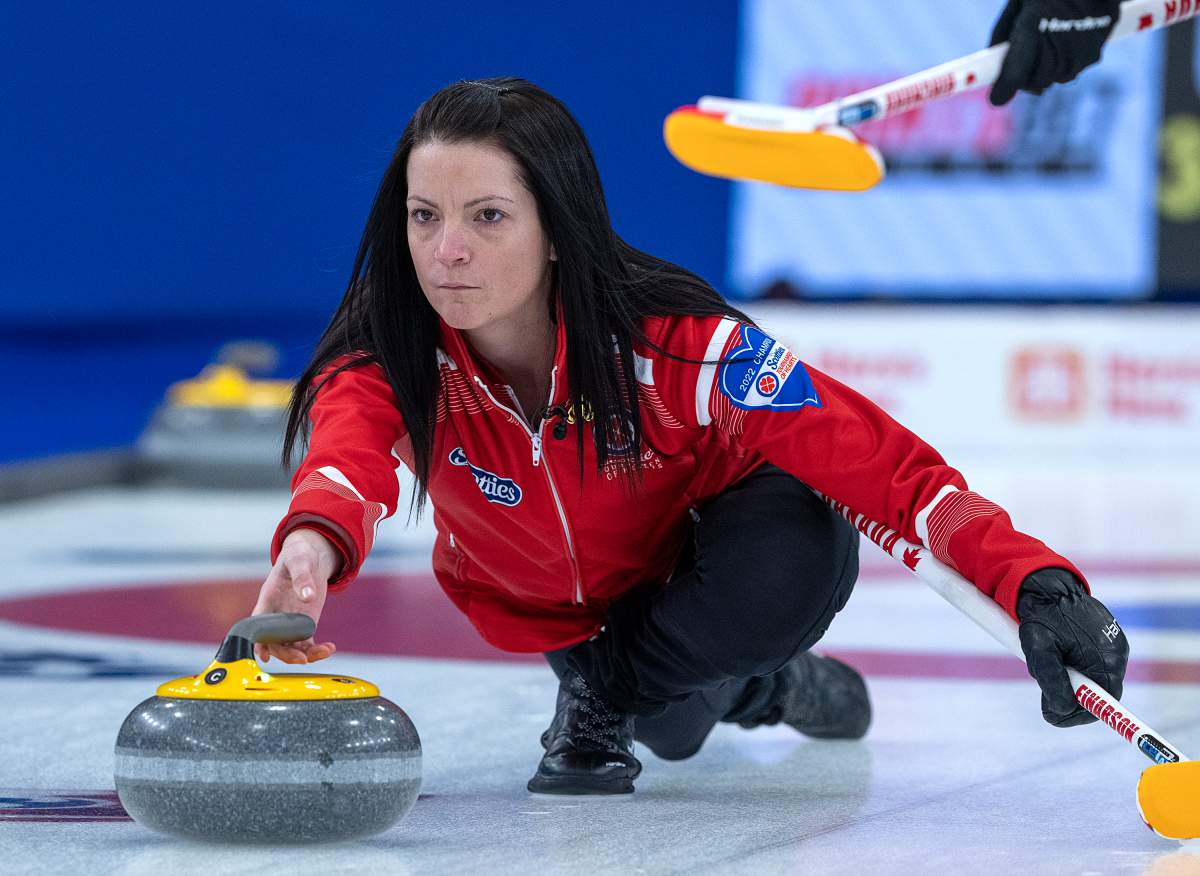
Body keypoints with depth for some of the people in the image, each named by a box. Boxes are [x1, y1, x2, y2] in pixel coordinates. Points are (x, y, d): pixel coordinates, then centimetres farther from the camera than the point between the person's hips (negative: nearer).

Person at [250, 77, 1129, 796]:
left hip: (700, 556, -5)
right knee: (672, 716, -11)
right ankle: (742, 682, 27)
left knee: (790, 556, -33)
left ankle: (604, 698, -6)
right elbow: (348, 457, -54)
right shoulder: (388, 357, -31)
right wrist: (314, 542, -81)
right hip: (545, 605, 5)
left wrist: (1033, 581, -51)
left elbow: (878, 457, -37)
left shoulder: (672, 340, -35)